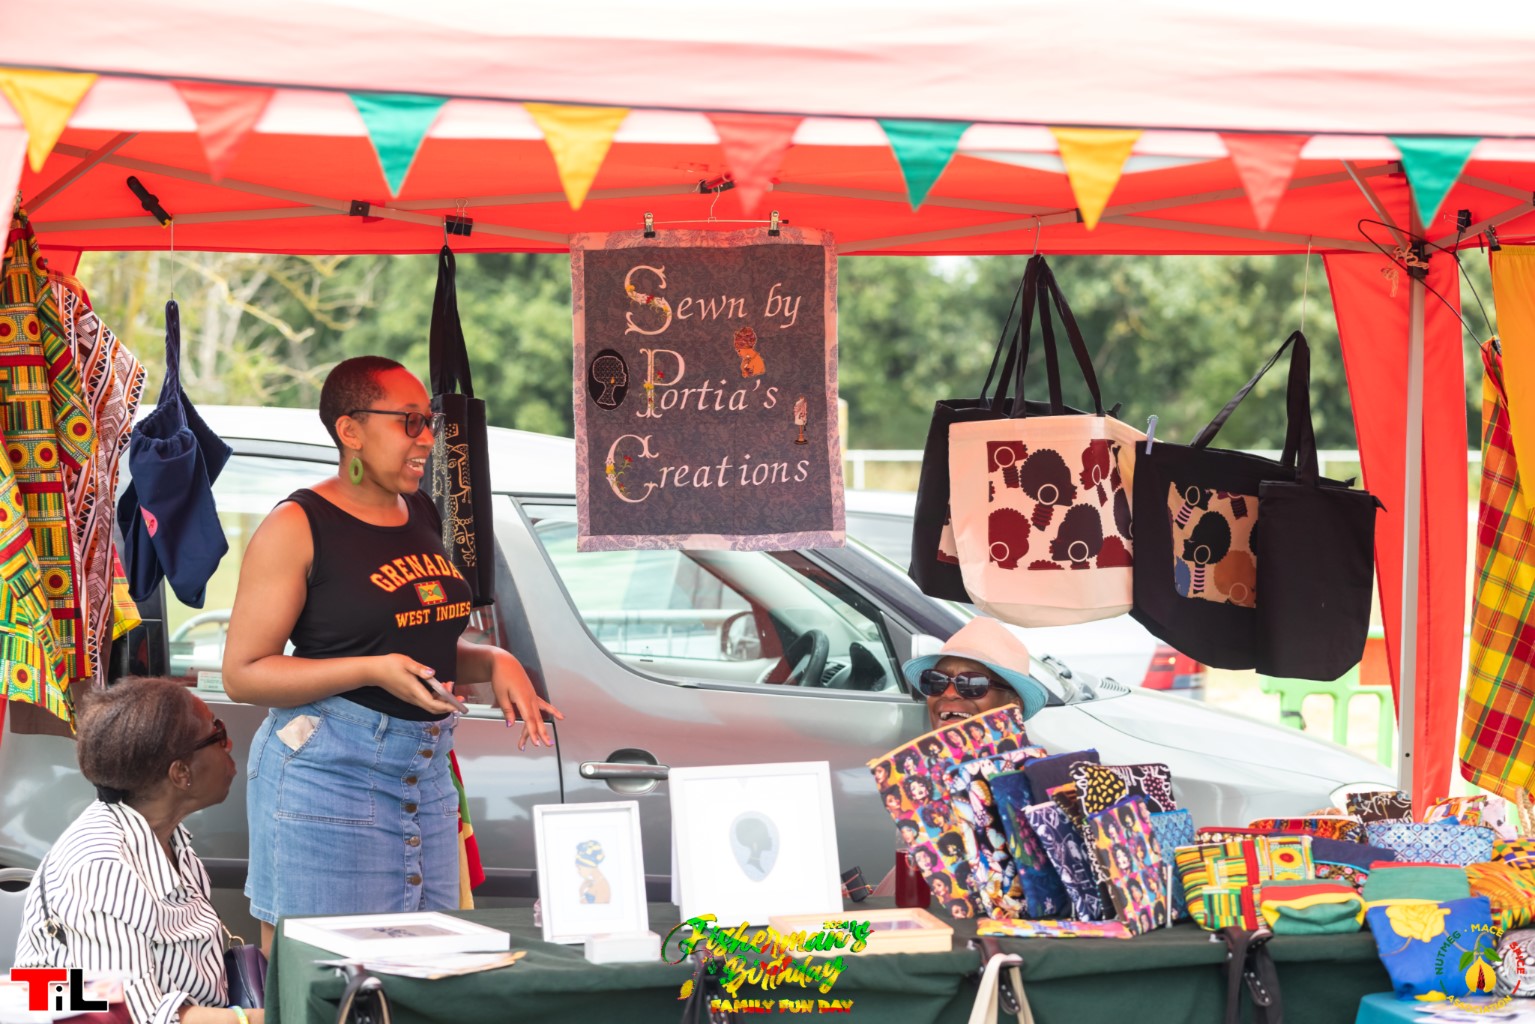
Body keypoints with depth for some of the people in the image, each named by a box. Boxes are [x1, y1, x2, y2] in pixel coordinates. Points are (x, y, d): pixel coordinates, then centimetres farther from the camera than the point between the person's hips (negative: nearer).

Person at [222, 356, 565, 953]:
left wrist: (494, 663, 5)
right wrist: (373, 671, -21)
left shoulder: (424, 516, 13)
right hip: (328, 770, -7)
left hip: (427, 771, 7)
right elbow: (242, 674, -12)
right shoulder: (298, 526, -9)